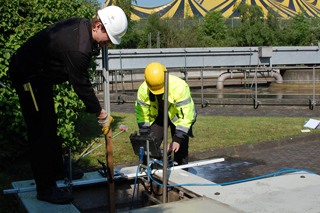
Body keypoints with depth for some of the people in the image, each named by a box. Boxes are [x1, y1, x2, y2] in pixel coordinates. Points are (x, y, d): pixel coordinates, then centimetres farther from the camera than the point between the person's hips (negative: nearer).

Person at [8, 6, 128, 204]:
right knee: (41, 132, -6)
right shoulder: (77, 48, -33)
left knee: (50, 124, 19)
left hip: (39, 74, 11)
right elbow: (81, 85, -25)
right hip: (27, 76, -11)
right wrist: (102, 115, -15)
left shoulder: (82, 25, -4)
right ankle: (46, 188, 2)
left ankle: (57, 169, 36)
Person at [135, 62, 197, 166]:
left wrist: (177, 140, -35)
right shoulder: (143, 90, -26)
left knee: (180, 148, -10)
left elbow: (186, 116, -32)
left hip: (178, 115, -3)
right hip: (157, 114, 3)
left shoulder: (179, 86, -37)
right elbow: (142, 116, -13)